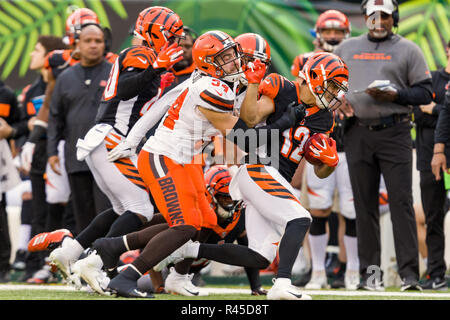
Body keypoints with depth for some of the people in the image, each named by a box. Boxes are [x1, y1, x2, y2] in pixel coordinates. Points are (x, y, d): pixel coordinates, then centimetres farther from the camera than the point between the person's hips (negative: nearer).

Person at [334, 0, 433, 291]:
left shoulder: (408, 49, 6)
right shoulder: (346, 48, 16)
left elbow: (425, 92, 2)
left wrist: (395, 96, -14)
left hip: (395, 134, -3)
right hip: (358, 134, 3)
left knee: (401, 201, -9)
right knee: (365, 203, 4)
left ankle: (409, 273, -11)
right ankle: (370, 271, 9)